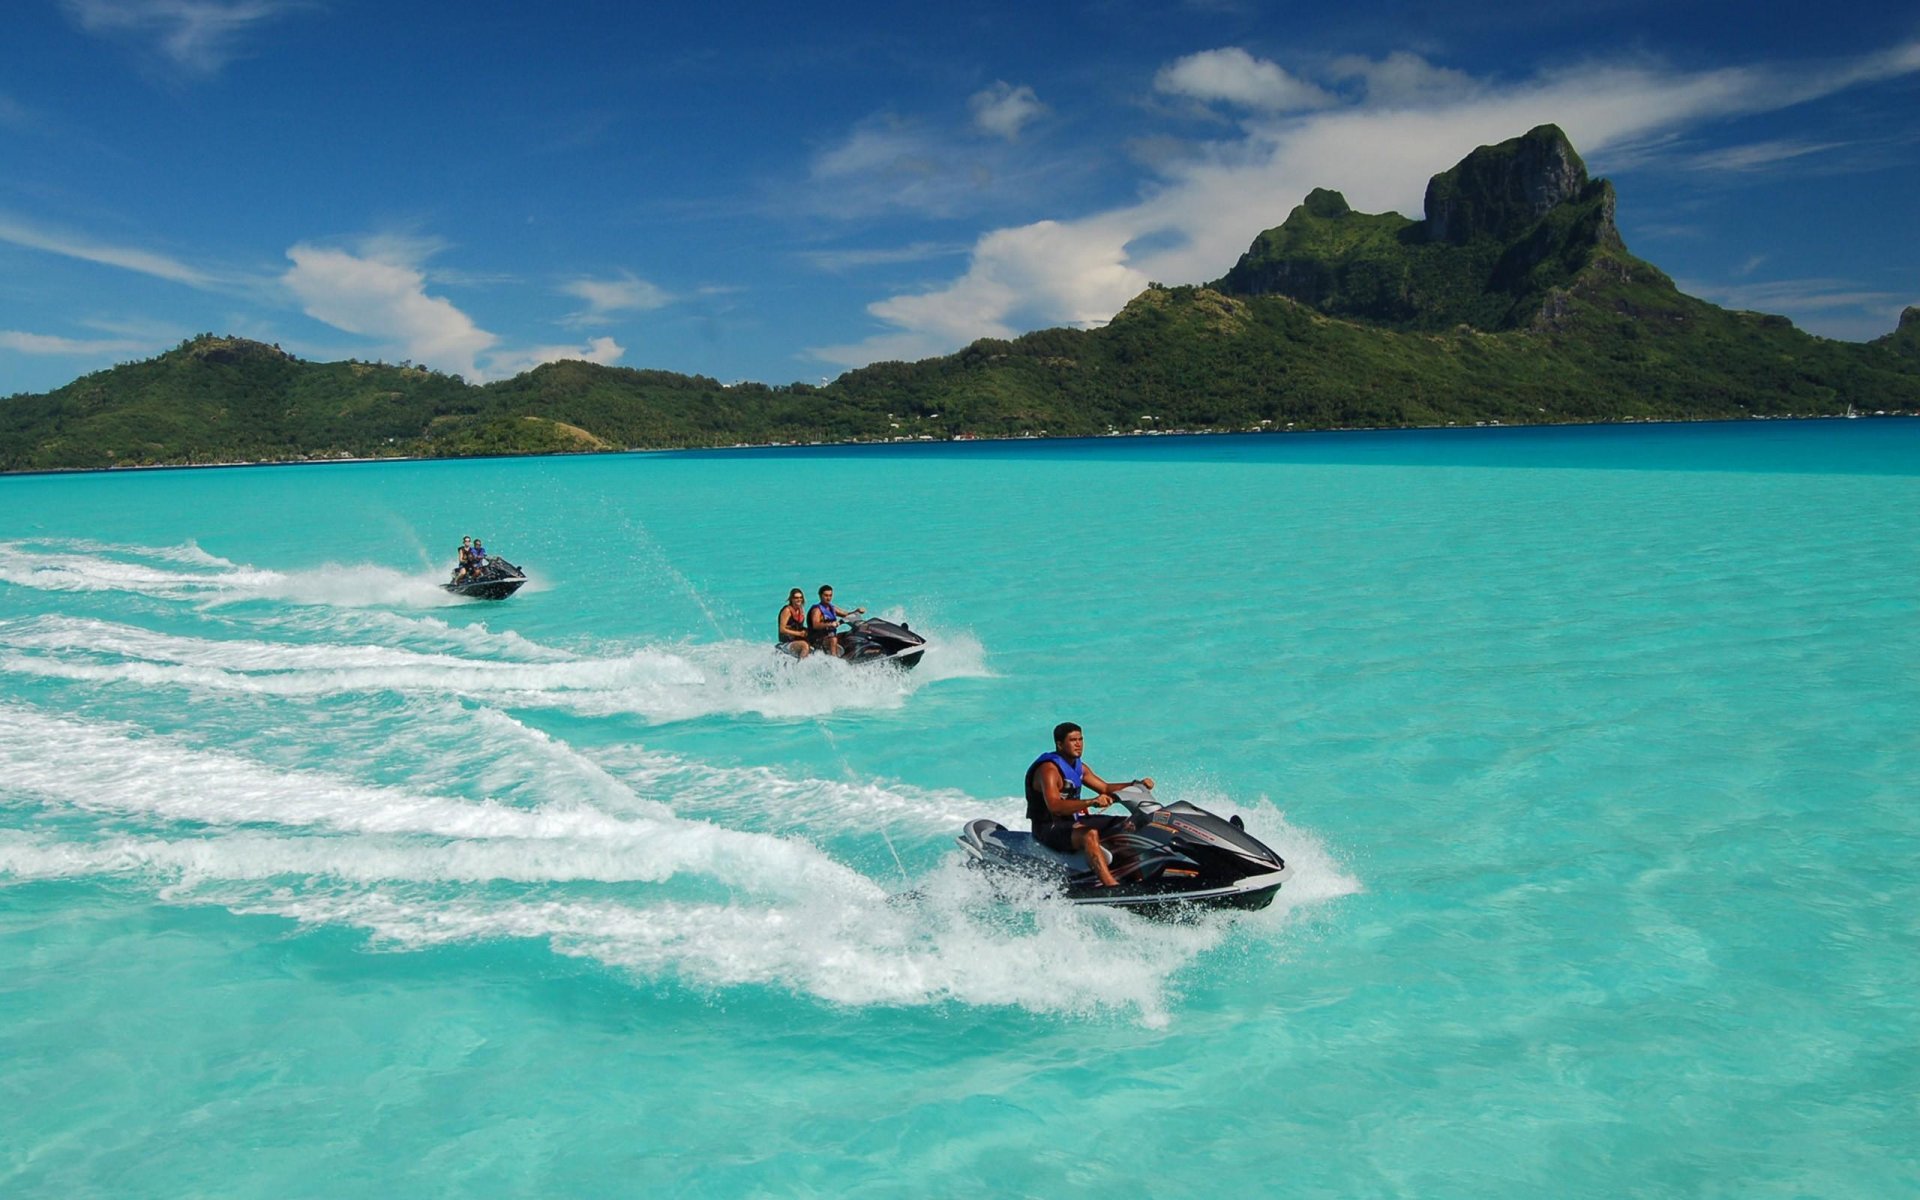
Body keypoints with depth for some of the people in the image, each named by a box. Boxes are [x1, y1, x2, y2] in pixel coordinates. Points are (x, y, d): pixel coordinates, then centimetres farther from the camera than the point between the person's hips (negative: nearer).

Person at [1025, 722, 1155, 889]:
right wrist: (1091, 802, -44)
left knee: (1129, 824, 2)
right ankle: (1111, 885, -49)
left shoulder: (1080, 767, 11)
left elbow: (1106, 789, 16)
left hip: (1074, 822, 10)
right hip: (1049, 828, -9)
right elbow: (1054, 806, -33)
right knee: (1089, 834, -39)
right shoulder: (1049, 769, -19)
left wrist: (1136, 785, 0)